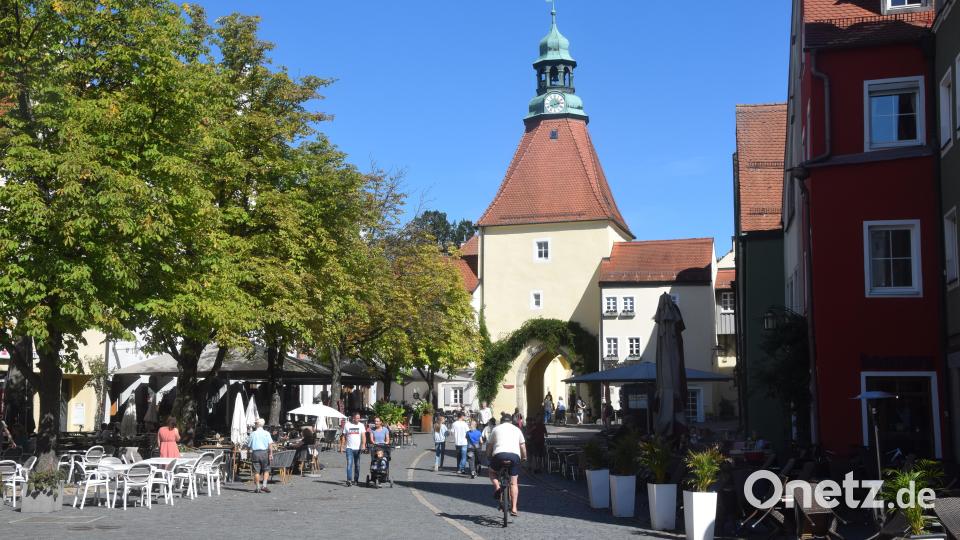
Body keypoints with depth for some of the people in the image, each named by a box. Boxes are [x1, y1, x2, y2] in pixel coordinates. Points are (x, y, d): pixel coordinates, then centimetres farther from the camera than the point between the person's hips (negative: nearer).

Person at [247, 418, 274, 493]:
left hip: (255, 453, 1)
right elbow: (270, 444, -8)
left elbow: (248, 445, 9)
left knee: (256, 471, 5)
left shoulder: (253, 434, 3)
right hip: (264, 452, -1)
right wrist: (271, 454, -9)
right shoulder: (266, 433, 0)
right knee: (266, 470, 10)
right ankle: (264, 485, -3)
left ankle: (257, 488, 6)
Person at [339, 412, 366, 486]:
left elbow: (363, 435, -8)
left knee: (357, 465, 8)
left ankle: (356, 480, 19)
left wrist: (363, 444, -24)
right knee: (349, 464, -12)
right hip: (349, 448, -1)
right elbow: (344, 436, 9)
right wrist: (342, 446, 3)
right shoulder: (347, 425, 4)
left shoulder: (361, 425, 4)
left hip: (358, 448, 1)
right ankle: (348, 480, -16)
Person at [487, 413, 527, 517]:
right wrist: (524, 457, 36)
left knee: (492, 472, 26)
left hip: (499, 454, -1)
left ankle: (497, 487, -3)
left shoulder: (496, 429, 22)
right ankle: (514, 509, 4)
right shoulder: (517, 429, 24)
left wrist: (489, 456, 37)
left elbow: (489, 446, 22)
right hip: (514, 455, 1)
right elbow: (523, 446, 22)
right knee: (513, 483, 11)